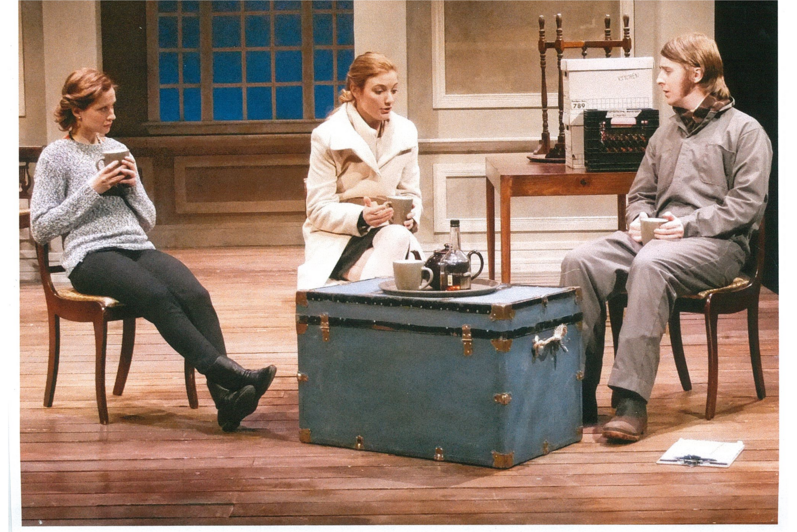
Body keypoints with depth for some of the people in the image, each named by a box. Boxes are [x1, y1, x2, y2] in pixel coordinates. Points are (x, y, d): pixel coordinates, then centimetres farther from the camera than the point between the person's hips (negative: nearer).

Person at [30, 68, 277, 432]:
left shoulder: (118, 150, 24)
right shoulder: (56, 157, 9)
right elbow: (41, 229, 0)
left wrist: (133, 184, 5)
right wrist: (92, 189, -4)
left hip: (138, 248, 5)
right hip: (91, 255, -4)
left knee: (194, 293, -28)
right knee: (158, 296, -35)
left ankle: (226, 398, -42)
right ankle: (227, 373, -46)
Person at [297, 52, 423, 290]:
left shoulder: (405, 132, 6)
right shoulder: (327, 136, -7)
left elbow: (411, 193, 13)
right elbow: (318, 210, -9)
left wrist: (410, 214, -12)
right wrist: (361, 217, -27)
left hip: (388, 232, 4)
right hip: (335, 238, -4)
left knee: (399, 237, -34)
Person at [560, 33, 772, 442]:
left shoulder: (745, 131, 5)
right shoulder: (665, 135, 27)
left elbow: (748, 202, -5)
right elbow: (640, 194, 28)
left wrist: (690, 225, -17)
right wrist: (640, 219, 3)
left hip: (717, 243, -6)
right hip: (655, 238, 6)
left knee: (650, 264, -39)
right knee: (579, 262, -22)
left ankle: (631, 400, -42)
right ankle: (578, 393, -24)